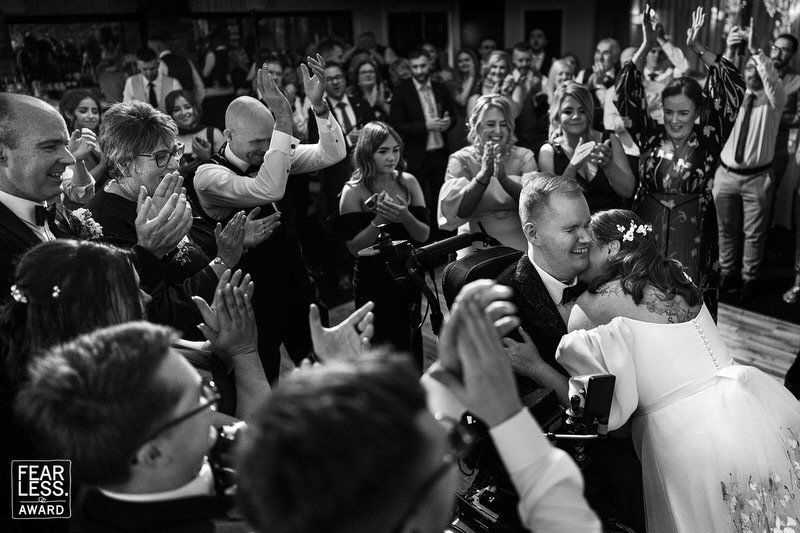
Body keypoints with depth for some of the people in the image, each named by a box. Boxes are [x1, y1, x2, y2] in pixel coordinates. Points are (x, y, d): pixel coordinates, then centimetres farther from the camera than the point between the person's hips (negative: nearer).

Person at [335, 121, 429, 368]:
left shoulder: (408, 182, 0)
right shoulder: (353, 191, -9)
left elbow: (424, 235, -2)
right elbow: (354, 247, -12)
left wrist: (405, 216, -21)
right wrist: (379, 220, -25)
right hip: (373, 280, -3)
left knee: (411, 341, 14)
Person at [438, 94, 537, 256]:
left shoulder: (523, 157, 9)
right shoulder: (461, 160, 4)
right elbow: (454, 213, -11)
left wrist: (504, 178, -24)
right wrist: (483, 174, -22)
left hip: (520, 245, 2)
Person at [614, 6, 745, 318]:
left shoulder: (709, 139, -1)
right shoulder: (650, 136, 2)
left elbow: (733, 88, -8)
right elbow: (626, 94, -3)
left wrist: (698, 49, -8)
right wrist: (646, 46, -7)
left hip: (692, 237, -1)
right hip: (647, 232, 1)